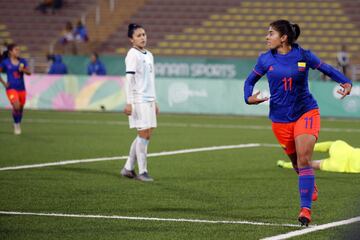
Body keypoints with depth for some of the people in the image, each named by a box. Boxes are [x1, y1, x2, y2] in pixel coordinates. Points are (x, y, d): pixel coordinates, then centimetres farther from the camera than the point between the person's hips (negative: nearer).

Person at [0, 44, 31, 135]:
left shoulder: (22, 61, 5)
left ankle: (18, 124, 36)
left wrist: (23, 70, -20)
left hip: (21, 89, 4)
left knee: (21, 108, 11)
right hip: (11, 88, -4)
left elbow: (29, 72, 1)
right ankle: (16, 124, 3)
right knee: (16, 107, -21)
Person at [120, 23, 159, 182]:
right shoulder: (133, 54, -8)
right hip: (138, 100, -8)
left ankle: (128, 168, 14)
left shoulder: (149, 55, 16)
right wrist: (129, 103, -17)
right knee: (143, 134, -8)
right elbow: (129, 79, -13)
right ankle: (142, 171, -3)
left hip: (149, 100, 8)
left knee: (147, 135, 7)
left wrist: (154, 102, 20)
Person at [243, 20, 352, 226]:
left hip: (306, 113, -3)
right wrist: (249, 97, -10)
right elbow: (250, 80, 11)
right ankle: (311, 186, 47)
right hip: (280, 119, 3)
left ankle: (306, 209, -19)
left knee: (304, 159, -18)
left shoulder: (303, 55, -7)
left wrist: (346, 82, -14)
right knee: (296, 161, 13)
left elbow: (327, 69, 2)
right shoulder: (265, 59, -1)